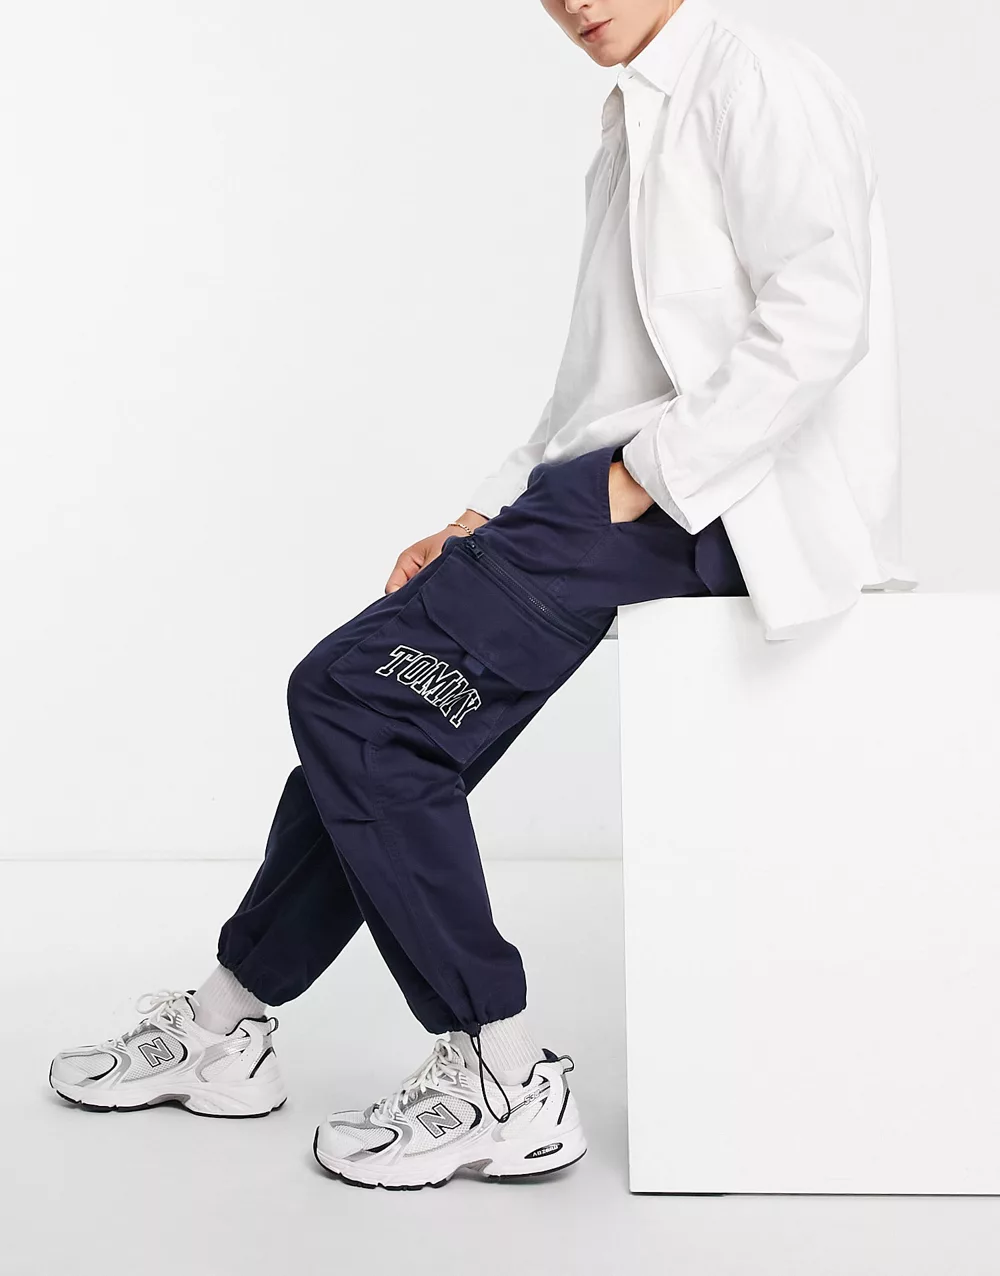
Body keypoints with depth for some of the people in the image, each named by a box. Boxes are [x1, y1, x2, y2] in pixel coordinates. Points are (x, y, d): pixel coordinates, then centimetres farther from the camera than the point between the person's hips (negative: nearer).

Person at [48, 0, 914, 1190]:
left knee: (352, 691, -17)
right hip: (621, 487, 9)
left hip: (713, 500, -9)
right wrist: (488, 519, 10)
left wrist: (648, 480, -20)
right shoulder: (635, 131, 25)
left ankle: (503, 1084, -11)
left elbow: (821, 313, -19)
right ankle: (229, 1025, 17)